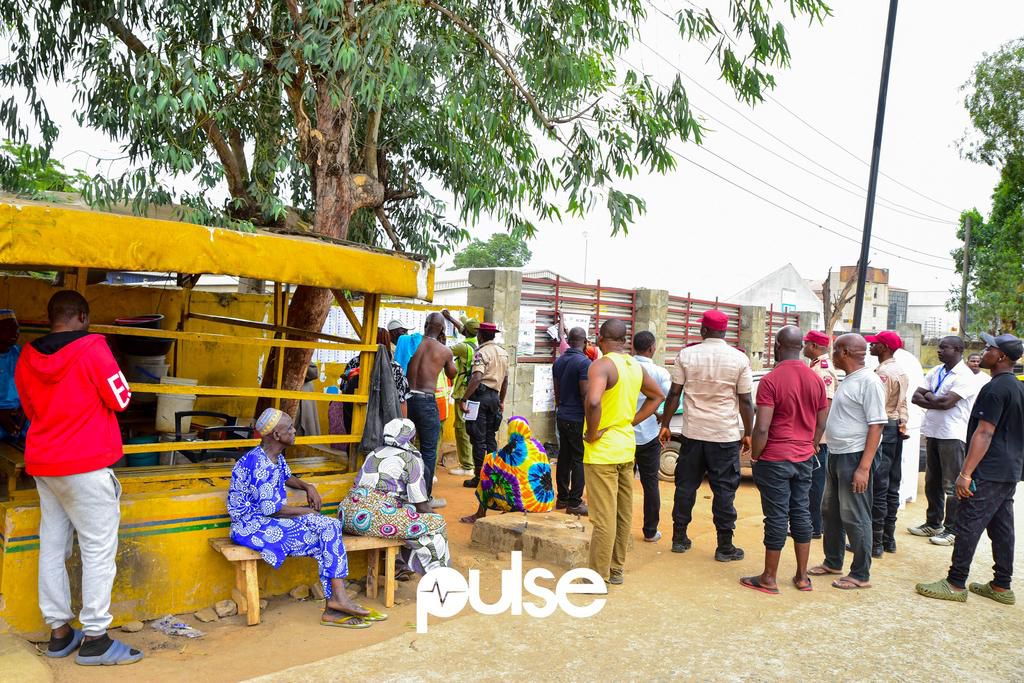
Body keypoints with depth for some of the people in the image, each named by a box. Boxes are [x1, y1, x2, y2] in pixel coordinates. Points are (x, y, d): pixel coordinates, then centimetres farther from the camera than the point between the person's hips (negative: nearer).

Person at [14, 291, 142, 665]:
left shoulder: (27, 357, 6)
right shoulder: (92, 348, -13)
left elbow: (31, 412, 17)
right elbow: (121, 400, -8)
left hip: (43, 464, 7)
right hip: (86, 465, -7)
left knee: (52, 546, 11)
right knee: (98, 549, -1)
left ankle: (59, 632, 20)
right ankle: (94, 639, 3)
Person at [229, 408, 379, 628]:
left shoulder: (276, 457, 9)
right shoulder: (259, 463, -21)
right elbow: (271, 508, -24)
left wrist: (308, 487, 11)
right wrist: (304, 510, -11)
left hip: (272, 519, 9)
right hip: (252, 525, -9)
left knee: (330, 526, -10)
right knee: (322, 541, -20)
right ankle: (337, 600, -6)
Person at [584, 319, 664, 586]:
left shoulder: (602, 365, -17)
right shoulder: (635, 366, 7)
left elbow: (593, 402, -34)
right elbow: (658, 396, 21)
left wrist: (592, 433, -18)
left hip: (602, 452, -8)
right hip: (626, 447, 8)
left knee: (604, 517, -1)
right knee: (623, 513, 15)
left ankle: (599, 578, 7)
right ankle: (617, 570, 27)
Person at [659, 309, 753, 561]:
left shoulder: (686, 355, -3)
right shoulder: (739, 359, -6)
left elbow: (674, 394, -1)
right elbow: (745, 401, -4)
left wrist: (665, 425, 8)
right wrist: (748, 433, 6)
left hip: (693, 433, 2)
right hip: (726, 436, -1)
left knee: (686, 486, 12)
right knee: (724, 490, 6)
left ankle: (679, 538, 20)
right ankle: (724, 547, 11)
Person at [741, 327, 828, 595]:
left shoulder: (770, 380, -16)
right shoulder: (816, 380, 5)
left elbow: (762, 428, -19)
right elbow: (821, 424, 12)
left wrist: (755, 456, -5)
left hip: (775, 459, -6)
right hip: (803, 459, 6)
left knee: (777, 516, 1)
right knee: (801, 512, 13)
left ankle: (769, 578, 12)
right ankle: (802, 576, 21)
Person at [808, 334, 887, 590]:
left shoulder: (869, 381, -16)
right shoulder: (848, 380, 12)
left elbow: (876, 425, -19)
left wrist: (864, 467, -22)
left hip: (854, 457, -9)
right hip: (836, 454, 9)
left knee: (854, 518, 0)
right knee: (831, 512, 17)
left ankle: (861, 575, 12)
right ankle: (833, 562, 32)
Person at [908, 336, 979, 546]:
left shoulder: (965, 376, -12)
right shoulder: (935, 372, 11)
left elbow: (946, 402, -22)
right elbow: (916, 397, 5)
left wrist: (928, 397, -5)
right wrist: (935, 401, -12)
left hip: (953, 436, -8)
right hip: (933, 432, 8)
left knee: (951, 486, -1)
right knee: (932, 482, 15)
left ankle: (952, 530, 7)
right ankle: (933, 523, 27)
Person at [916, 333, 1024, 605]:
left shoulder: (995, 389, -17)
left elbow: (984, 433, -22)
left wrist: (966, 473, -22)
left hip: (988, 472, -10)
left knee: (968, 525, -5)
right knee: (1002, 528, 13)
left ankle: (955, 584, 0)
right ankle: (1002, 586, 20)